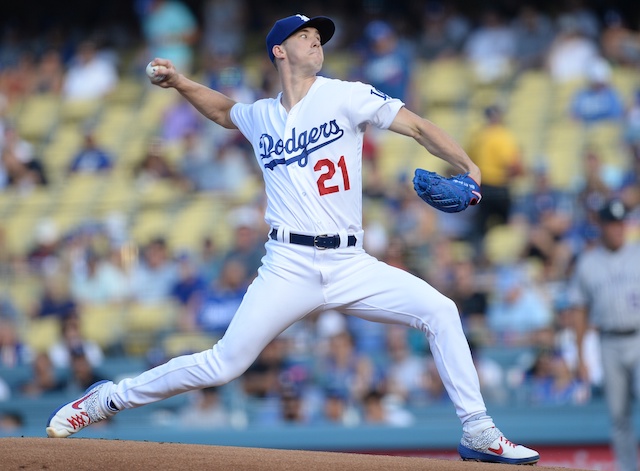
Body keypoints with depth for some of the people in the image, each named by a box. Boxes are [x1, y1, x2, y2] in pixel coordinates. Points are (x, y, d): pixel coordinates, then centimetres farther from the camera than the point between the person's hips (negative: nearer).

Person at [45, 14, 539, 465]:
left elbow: (416, 125, -3)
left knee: (439, 311, -17)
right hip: (289, 268, 0)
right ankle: (110, 399, 11)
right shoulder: (261, 117, 12)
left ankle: (478, 431, -7)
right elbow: (225, 109, 36)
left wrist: (468, 167, -17)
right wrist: (180, 83, 21)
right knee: (223, 365, -6)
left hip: (351, 265, 0)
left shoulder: (346, 97, 3)